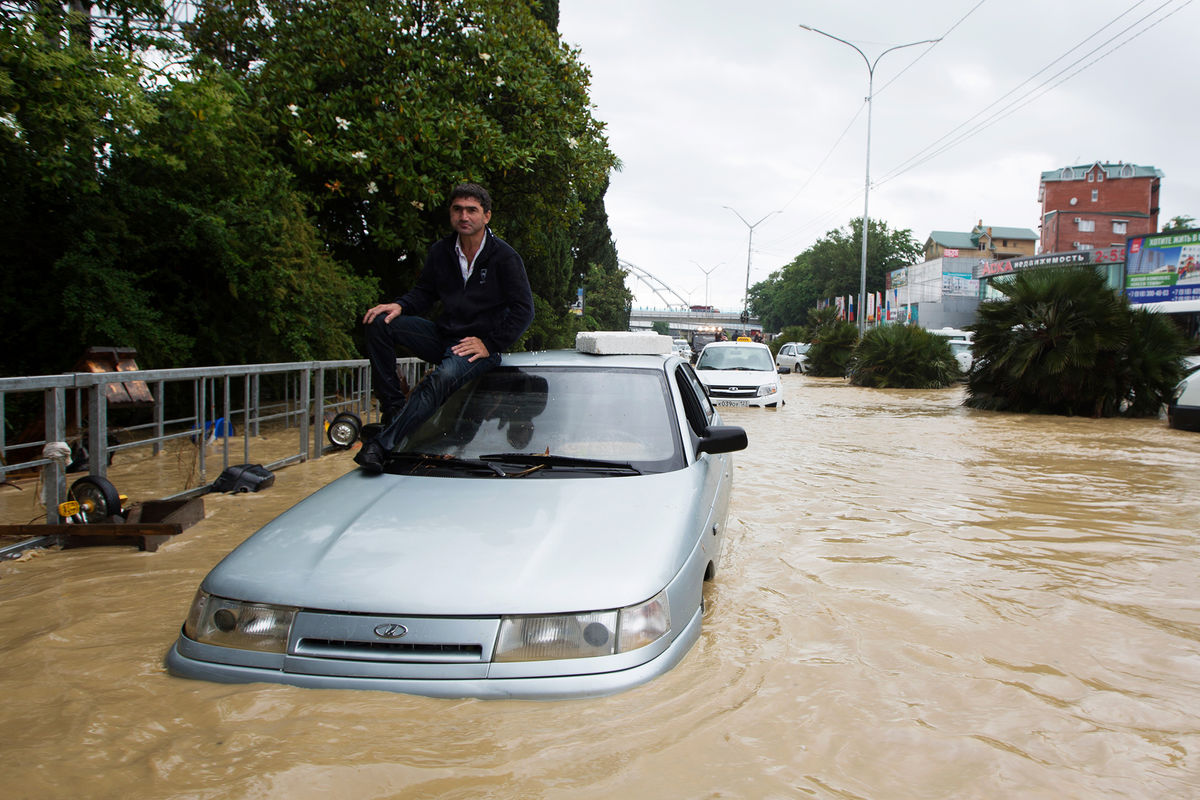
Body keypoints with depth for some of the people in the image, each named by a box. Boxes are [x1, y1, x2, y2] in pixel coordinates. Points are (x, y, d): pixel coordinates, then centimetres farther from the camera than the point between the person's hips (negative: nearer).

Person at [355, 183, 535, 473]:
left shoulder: (504, 257, -7)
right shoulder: (441, 251, 7)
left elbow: (523, 311, -7)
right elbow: (424, 292, 17)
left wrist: (490, 345, -14)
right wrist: (400, 306, -6)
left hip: (482, 345, -6)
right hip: (443, 337, 6)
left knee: (443, 377, -37)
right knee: (380, 324, -14)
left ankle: (382, 444, -42)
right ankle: (393, 407, -17)